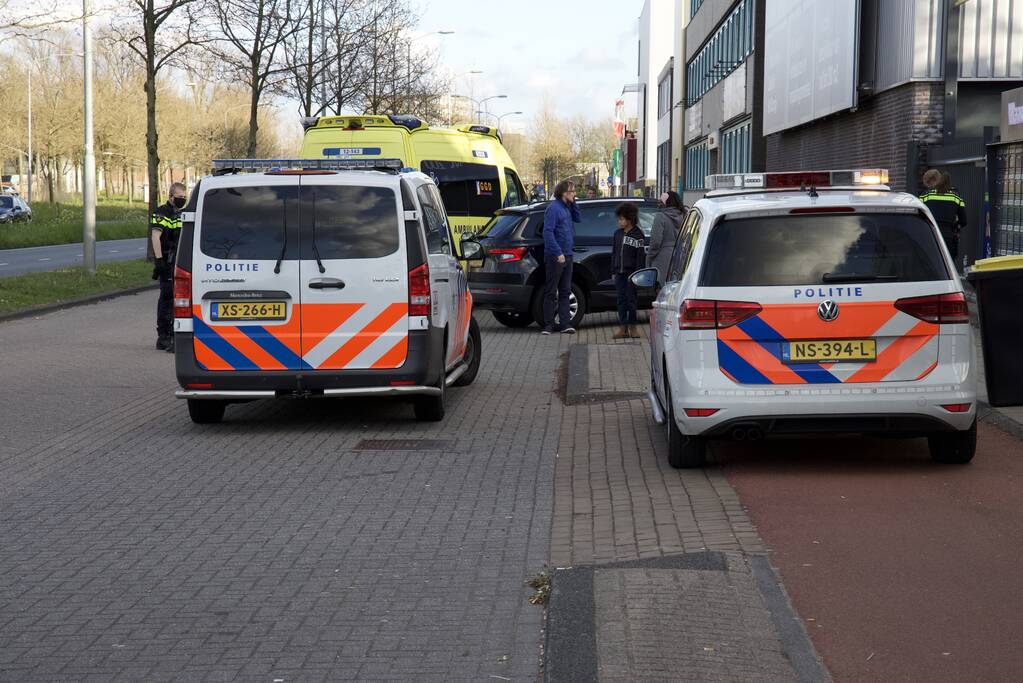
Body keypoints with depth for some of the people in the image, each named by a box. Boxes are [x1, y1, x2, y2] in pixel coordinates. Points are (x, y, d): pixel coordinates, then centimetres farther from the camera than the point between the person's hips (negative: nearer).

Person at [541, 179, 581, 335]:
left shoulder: (567, 207, 12)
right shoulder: (553, 208, -13)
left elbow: (578, 219, 21)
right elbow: (548, 232, -18)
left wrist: (573, 203, 6)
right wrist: (558, 253, -22)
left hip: (567, 256, 8)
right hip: (555, 257, -8)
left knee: (565, 292, 9)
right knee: (551, 292, -1)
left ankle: (565, 323, 12)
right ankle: (548, 324, 3)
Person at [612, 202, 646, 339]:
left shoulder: (638, 235, -6)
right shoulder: (618, 233, 11)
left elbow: (640, 256, -8)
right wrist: (613, 271, 11)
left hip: (631, 273, -5)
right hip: (619, 273, 5)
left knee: (631, 299, 0)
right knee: (621, 300, 5)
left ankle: (632, 327, 9)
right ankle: (623, 328, 7)